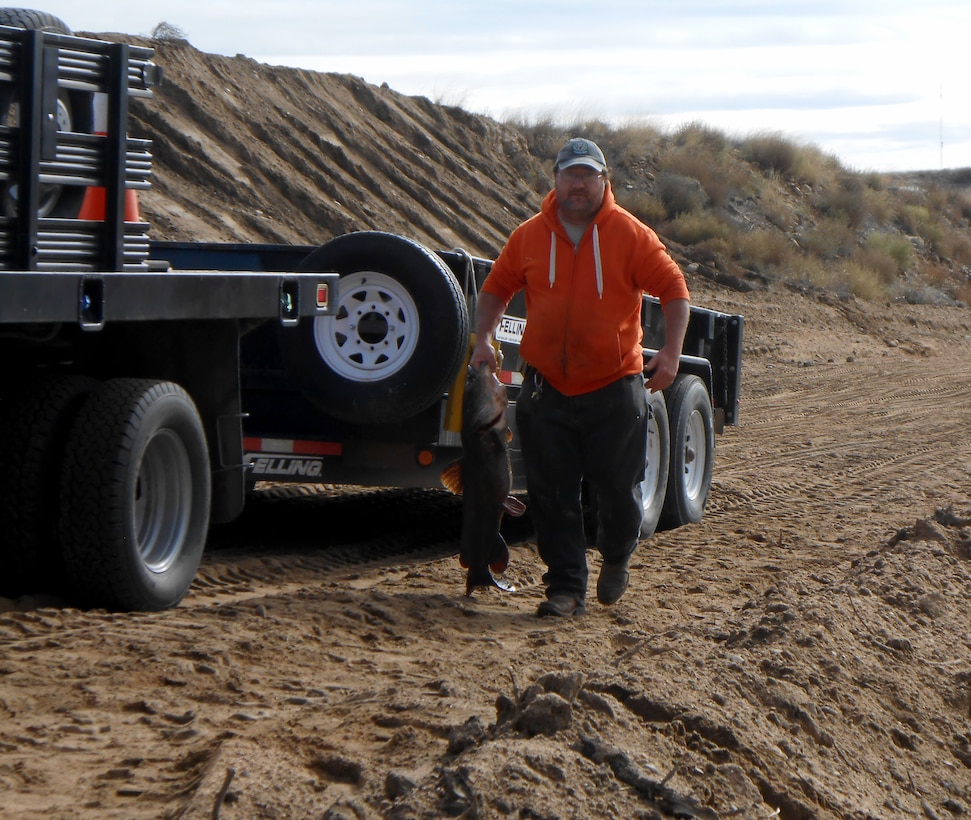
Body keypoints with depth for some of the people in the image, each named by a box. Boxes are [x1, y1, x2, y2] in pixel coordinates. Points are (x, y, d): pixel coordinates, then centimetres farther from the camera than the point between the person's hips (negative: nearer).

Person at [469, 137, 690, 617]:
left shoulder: (631, 235, -4)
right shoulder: (530, 235, 4)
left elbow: (673, 289, -2)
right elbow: (496, 289, 14)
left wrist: (671, 351, -13)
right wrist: (484, 339, -1)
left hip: (614, 388, -2)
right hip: (546, 390, 2)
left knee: (619, 489, 5)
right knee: (552, 496, 1)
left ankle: (616, 559, 34)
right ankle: (566, 587, 10)